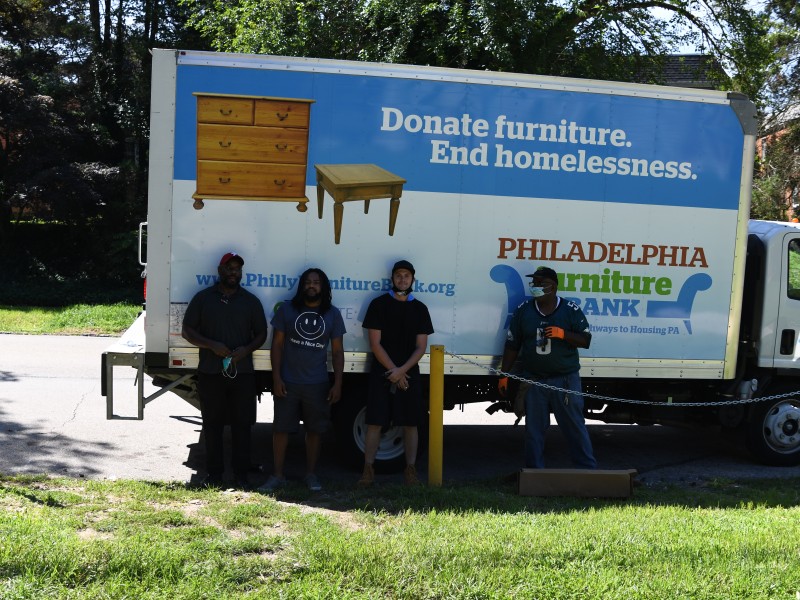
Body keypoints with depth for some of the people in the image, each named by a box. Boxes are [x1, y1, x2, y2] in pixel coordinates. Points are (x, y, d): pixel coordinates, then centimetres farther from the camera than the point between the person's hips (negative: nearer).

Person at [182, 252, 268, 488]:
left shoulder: (251, 301, 9)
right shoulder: (203, 298, 5)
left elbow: (261, 334, 11)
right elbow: (187, 331, 4)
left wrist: (247, 349, -10)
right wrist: (212, 345, -12)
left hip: (243, 372, 1)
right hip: (210, 372, -1)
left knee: (242, 424, 3)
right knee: (212, 424, 6)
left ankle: (241, 474, 11)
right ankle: (214, 473, 16)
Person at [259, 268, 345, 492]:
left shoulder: (333, 314, 4)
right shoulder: (287, 309, 1)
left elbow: (337, 351, 6)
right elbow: (277, 344, 2)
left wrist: (337, 383, -1)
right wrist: (276, 377, -5)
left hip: (318, 385, 1)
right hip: (287, 383, -1)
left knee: (315, 430, 8)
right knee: (281, 429, 3)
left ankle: (311, 474, 22)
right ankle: (277, 475, 13)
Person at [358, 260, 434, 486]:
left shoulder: (420, 309, 8)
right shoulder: (379, 304, 1)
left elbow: (421, 347, 3)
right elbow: (375, 343, -4)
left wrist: (402, 371, -11)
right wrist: (393, 371, -10)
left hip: (409, 374, 2)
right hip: (381, 373, -2)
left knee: (410, 423, 4)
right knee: (375, 422, -1)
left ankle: (411, 469, 12)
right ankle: (368, 469, 5)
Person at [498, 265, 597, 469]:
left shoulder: (571, 310, 0)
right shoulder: (523, 310, 5)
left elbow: (585, 340, 0)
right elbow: (512, 346, 7)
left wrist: (562, 334, -17)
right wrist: (504, 375, 4)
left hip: (565, 380, -2)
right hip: (534, 381, 2)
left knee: (575, 426, 2)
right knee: (533, 429, 7)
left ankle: (588, 469, 10)